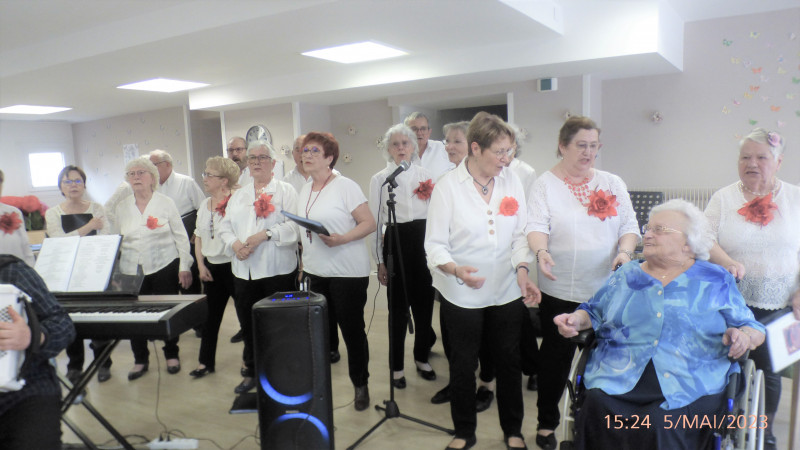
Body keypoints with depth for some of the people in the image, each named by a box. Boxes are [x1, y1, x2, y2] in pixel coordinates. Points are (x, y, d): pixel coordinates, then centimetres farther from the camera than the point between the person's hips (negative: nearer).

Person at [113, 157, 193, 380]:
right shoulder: (122, 207, 8)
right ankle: (140, 360, 20)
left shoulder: (165, 203, 0)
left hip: (164, 267, -2)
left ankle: (172, 355, 23)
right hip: (132, 270, 2)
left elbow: (181, 236, 1)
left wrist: (184, 266, -4)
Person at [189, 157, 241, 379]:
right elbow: (199, 237, 16)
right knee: (211, 315, 15)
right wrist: (201, 265, 8)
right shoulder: (205, 206, 10)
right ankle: (206, 361, 27)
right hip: (212, 268, 7)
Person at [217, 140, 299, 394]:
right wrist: (234, 243, -6)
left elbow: (293, 225, -11)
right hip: (244, 271, 5)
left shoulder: (285, 191, 2)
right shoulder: (238, 196, 19)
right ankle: (251, 371, 27)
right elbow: (225, 227, 14)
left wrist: (264, 235, -20)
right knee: (248, 323, 10)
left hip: (276, 269, -5)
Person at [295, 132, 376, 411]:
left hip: (347, 272, -6)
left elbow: (369, 223, -14)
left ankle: (360, 385, 20)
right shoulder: (304, 190, 11)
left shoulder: (345, 187, -10)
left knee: (352, 329, 4)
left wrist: (341, 239, -27)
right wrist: (304, 261, 14)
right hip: (315, 272, 6)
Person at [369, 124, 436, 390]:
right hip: (396, 243, -2)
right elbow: (374, 220, 2)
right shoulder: (379, 179, 2)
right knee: (398, 306, 3)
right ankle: (397, 366, 19)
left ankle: (422, 357, 29)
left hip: (424, 243, 2)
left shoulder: (425, 176, 7)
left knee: (424, 303, 8)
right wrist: (380, 261, -2)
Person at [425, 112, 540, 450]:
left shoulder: (511, 181, 1)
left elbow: (520, 234, 4)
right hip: (462, 295, -2)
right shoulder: (448, 185, -9)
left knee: (509, 361, 14)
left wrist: (522, 269, -12)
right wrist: (455, 269, -28)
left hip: (507, 291, 3)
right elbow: (435, 244, -10)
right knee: (463, 364, 12)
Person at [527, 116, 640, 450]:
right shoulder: (545, 184, 0)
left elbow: (629, 225, 8)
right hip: (560, 289, -3)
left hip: (605, 288, 3)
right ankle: (546, 423, 25)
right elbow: (537, 226, -12)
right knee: (556, 356, 7)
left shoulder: (613, 183, 10)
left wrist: (625, 251, -13)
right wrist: (541, 252, -32)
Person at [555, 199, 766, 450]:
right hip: (617, 380, 2)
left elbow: (753, 328, 16)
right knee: (597, 411, -30)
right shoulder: (626, 276, 21)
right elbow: (594, 312, 25)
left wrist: (743, 337, -7)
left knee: (664, 424, -33)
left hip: (688, 387, -1)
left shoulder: (717, 282, 16)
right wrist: (576, 320, 3)